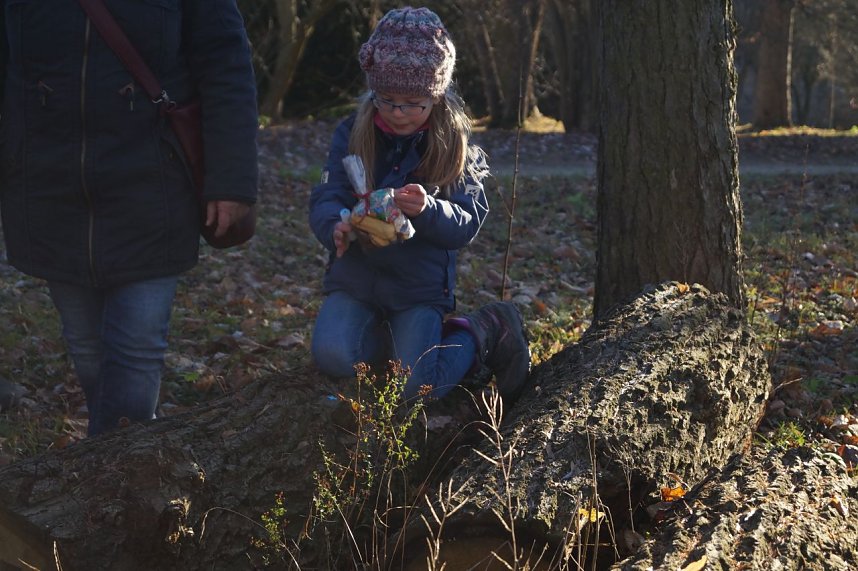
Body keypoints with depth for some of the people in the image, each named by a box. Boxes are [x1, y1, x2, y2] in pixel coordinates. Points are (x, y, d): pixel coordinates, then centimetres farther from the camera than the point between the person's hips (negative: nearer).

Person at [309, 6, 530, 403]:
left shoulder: (453, 144, -6)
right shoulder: (352, 133, -3)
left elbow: (467, 223, -12)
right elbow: (325, 200, -8)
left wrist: (427, 210, -34)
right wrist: (335, 226, -33)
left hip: (420, 285, -2)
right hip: (356, 277, 2)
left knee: (418, 388, -18)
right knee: (332, 356, -23)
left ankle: (483, 330, 11)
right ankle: (389, 338, 10)